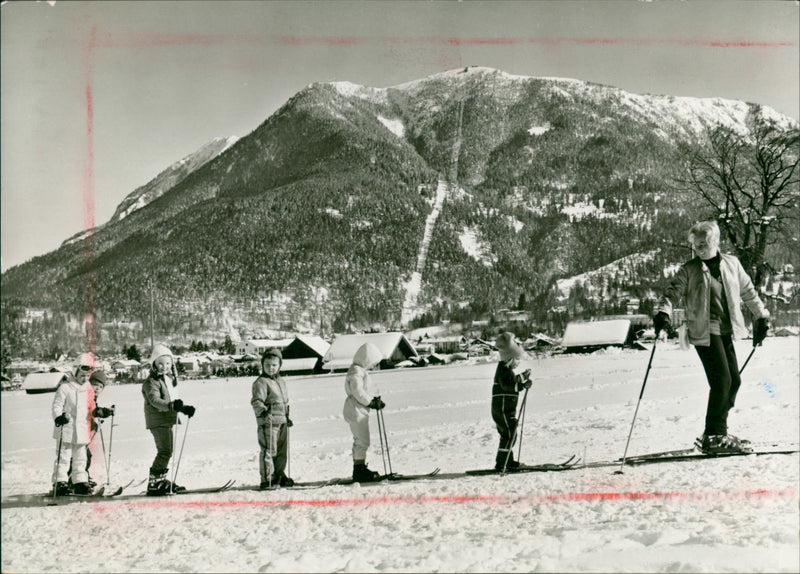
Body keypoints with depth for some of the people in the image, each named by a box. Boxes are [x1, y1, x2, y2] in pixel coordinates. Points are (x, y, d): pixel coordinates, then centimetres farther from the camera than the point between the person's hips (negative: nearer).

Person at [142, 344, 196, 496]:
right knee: (165, 451, -16)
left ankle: (161, 480, 27)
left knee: (168, 451, 16)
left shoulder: (171, 378, 14)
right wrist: (171, 406, -42)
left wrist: (184, 408, 8)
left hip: (169, 419, 9)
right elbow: (154, 400, -29)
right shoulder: (151, 381, -13)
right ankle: (153, 484, -12)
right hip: (157, 421, -9)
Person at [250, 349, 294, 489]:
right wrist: (263, 411, -35)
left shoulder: (281, 381, 17)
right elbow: (256, 401, -19)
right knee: (268, 451, -7)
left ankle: (279, 475, 28)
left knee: (282, 451, 15)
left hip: (282, 421, 8)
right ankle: (266, 480, -2)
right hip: (268, 422, -8)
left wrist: (287, 417, 25)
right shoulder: (261, 382, -9)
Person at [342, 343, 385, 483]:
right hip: (356, 410, -11)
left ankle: (359, 469, 21)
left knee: (360, 441, 15)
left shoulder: (361, 370, 18)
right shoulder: (355, 371, -15)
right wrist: (371, 403, -14)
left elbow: (367, 389, 19)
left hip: (360, 410, 11)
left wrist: (376, 400, 3)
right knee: (363, 441, -8)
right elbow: (358, 392, -21)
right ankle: (359, 471, -4)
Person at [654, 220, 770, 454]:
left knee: (734, 380, 7)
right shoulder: (689, 270, -1)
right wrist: (663, 313, -24)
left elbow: (748, 291, 20)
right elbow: (673, 292, -5)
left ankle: (718, 431, 21)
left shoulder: (731, 264, 10)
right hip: (704, 331, -5)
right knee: (722, 380, -13)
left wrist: (761, 316, 22)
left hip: (726, 330, 6)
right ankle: (714, 437, -5)